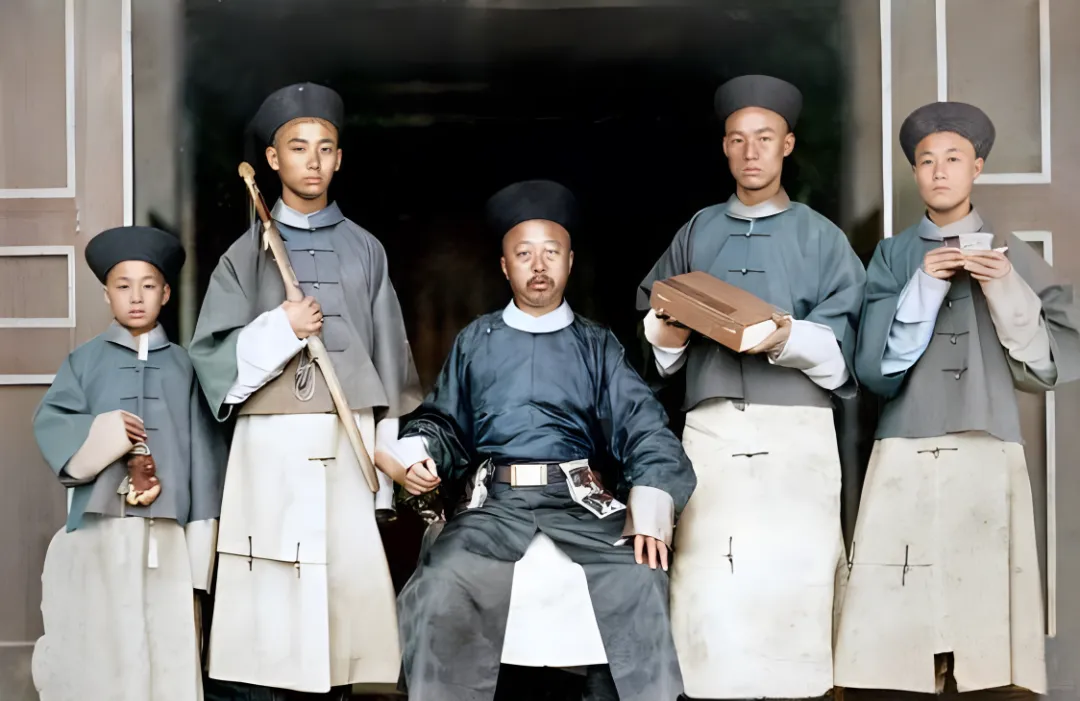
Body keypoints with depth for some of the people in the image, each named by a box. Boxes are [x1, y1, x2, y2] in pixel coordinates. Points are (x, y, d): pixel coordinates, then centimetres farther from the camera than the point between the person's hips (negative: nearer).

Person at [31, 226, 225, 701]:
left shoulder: (183, 365, 10)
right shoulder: (86, 360, 8)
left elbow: (203, 449, 6)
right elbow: (50, 422, -1)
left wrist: (203, 529, 0)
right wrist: (103, 431, -18)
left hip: (166, 529, 1)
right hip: (100, 526, -1)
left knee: (166, 642, 2)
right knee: (100, 643, 1)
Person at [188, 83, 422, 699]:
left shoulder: (365, 251, 11)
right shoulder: (248, 254, 8)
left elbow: (391, 358, 10)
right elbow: (212, 356, 2)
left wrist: (389, 455, 4)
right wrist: (279, 330, -12)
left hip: (348, 441, 1)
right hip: (270, 445, -1)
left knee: (351, 583, -4)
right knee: (271, 600, -4)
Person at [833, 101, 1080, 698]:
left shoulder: (1010, 254, 12)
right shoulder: (893, 256, 12)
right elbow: (875, 369, 2)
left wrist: (1007, 291, -7)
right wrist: (923, 287, -7)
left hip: (988, 456, 0)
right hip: (905, 458, 0)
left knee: (985, 607, -8)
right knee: (898, 621, -10)